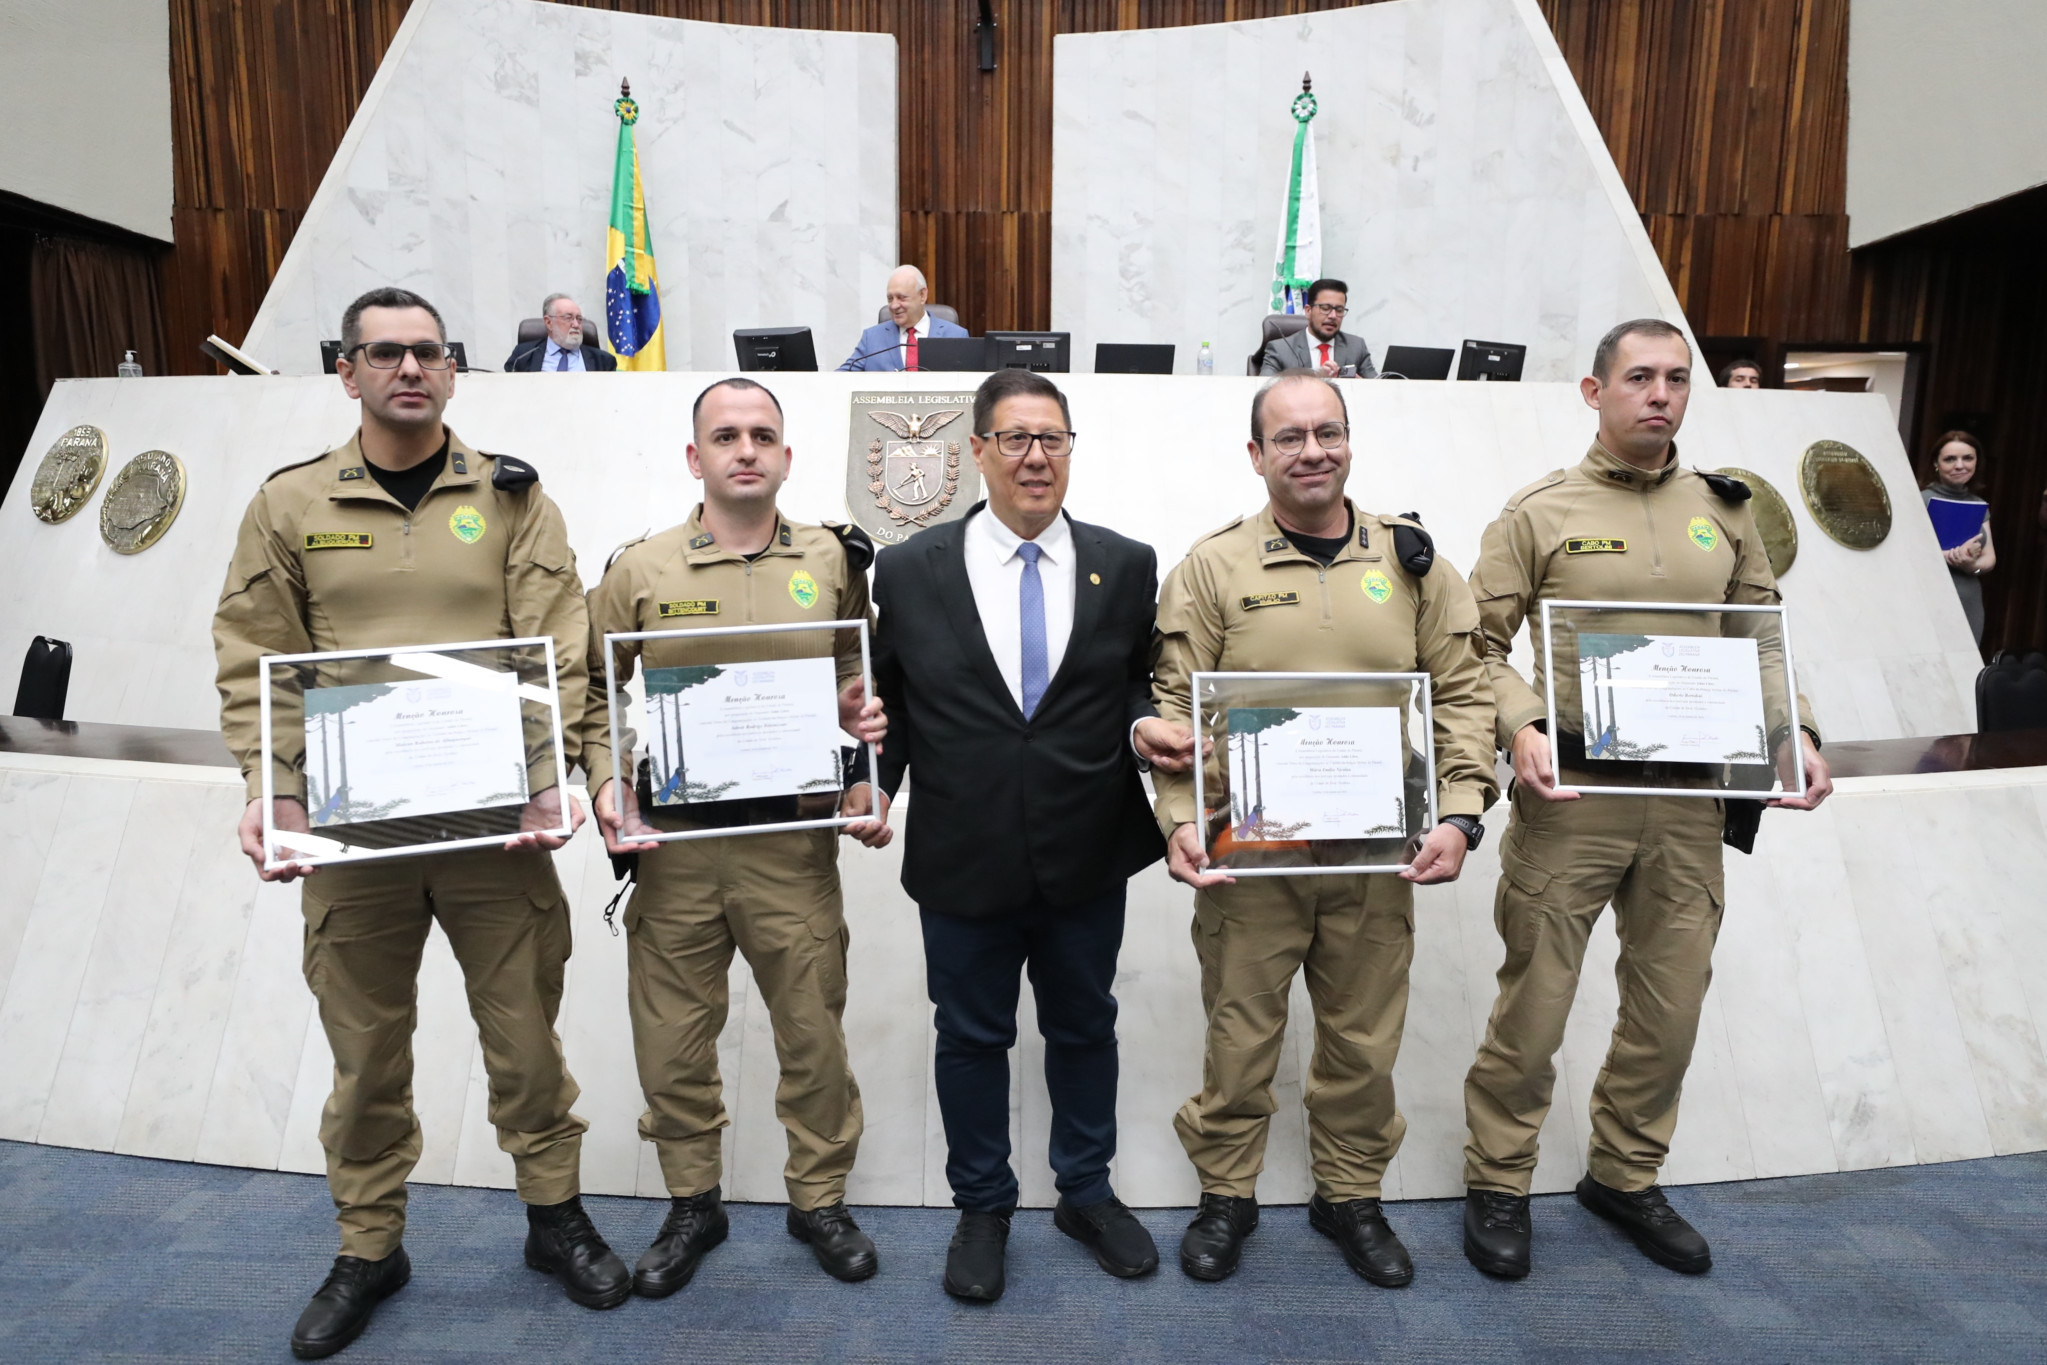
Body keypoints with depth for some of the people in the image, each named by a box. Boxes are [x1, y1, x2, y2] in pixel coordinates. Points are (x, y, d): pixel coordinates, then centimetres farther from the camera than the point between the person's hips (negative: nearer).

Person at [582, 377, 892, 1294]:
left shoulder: (831, 563, 4)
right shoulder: (639, 569, 3)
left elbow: (864, 690, 11)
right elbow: (597, 695, 8)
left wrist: (863, 790, -3)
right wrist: (606, 784, -6)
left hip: (793, 846, 0)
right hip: (671, 846, 1)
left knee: (813, 1029, 9)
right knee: (672, 1036, 12)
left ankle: (818, 1199, 31)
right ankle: (692, 1204, 34)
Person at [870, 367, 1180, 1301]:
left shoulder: (1125, 567, 0)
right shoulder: (909, 570, -2)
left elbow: (1142, 686, 6)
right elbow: (888, 699, 3)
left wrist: (1144, 726, -15)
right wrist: (874, 786, -11)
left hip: (1089, 858, 1)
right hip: (962, 860, -1)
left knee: (1083, 1027, 19)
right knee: (971, 1038, 16)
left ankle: (1086, 1192, 42)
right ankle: (981, 1207, 38)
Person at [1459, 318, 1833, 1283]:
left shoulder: (1725, 513, 11)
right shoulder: (1539, 512, -1)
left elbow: (1761, 641, 16)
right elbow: (1480, 646, -4)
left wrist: (1792, 734, 0)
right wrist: (1522, 728, -20)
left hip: (1689, 805, 5)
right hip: (1569, 798, -4)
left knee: (1670, 1004, 13)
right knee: (1535, 1000, 3)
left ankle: (1626, 1176, 35)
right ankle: (1497, 1185, 22)